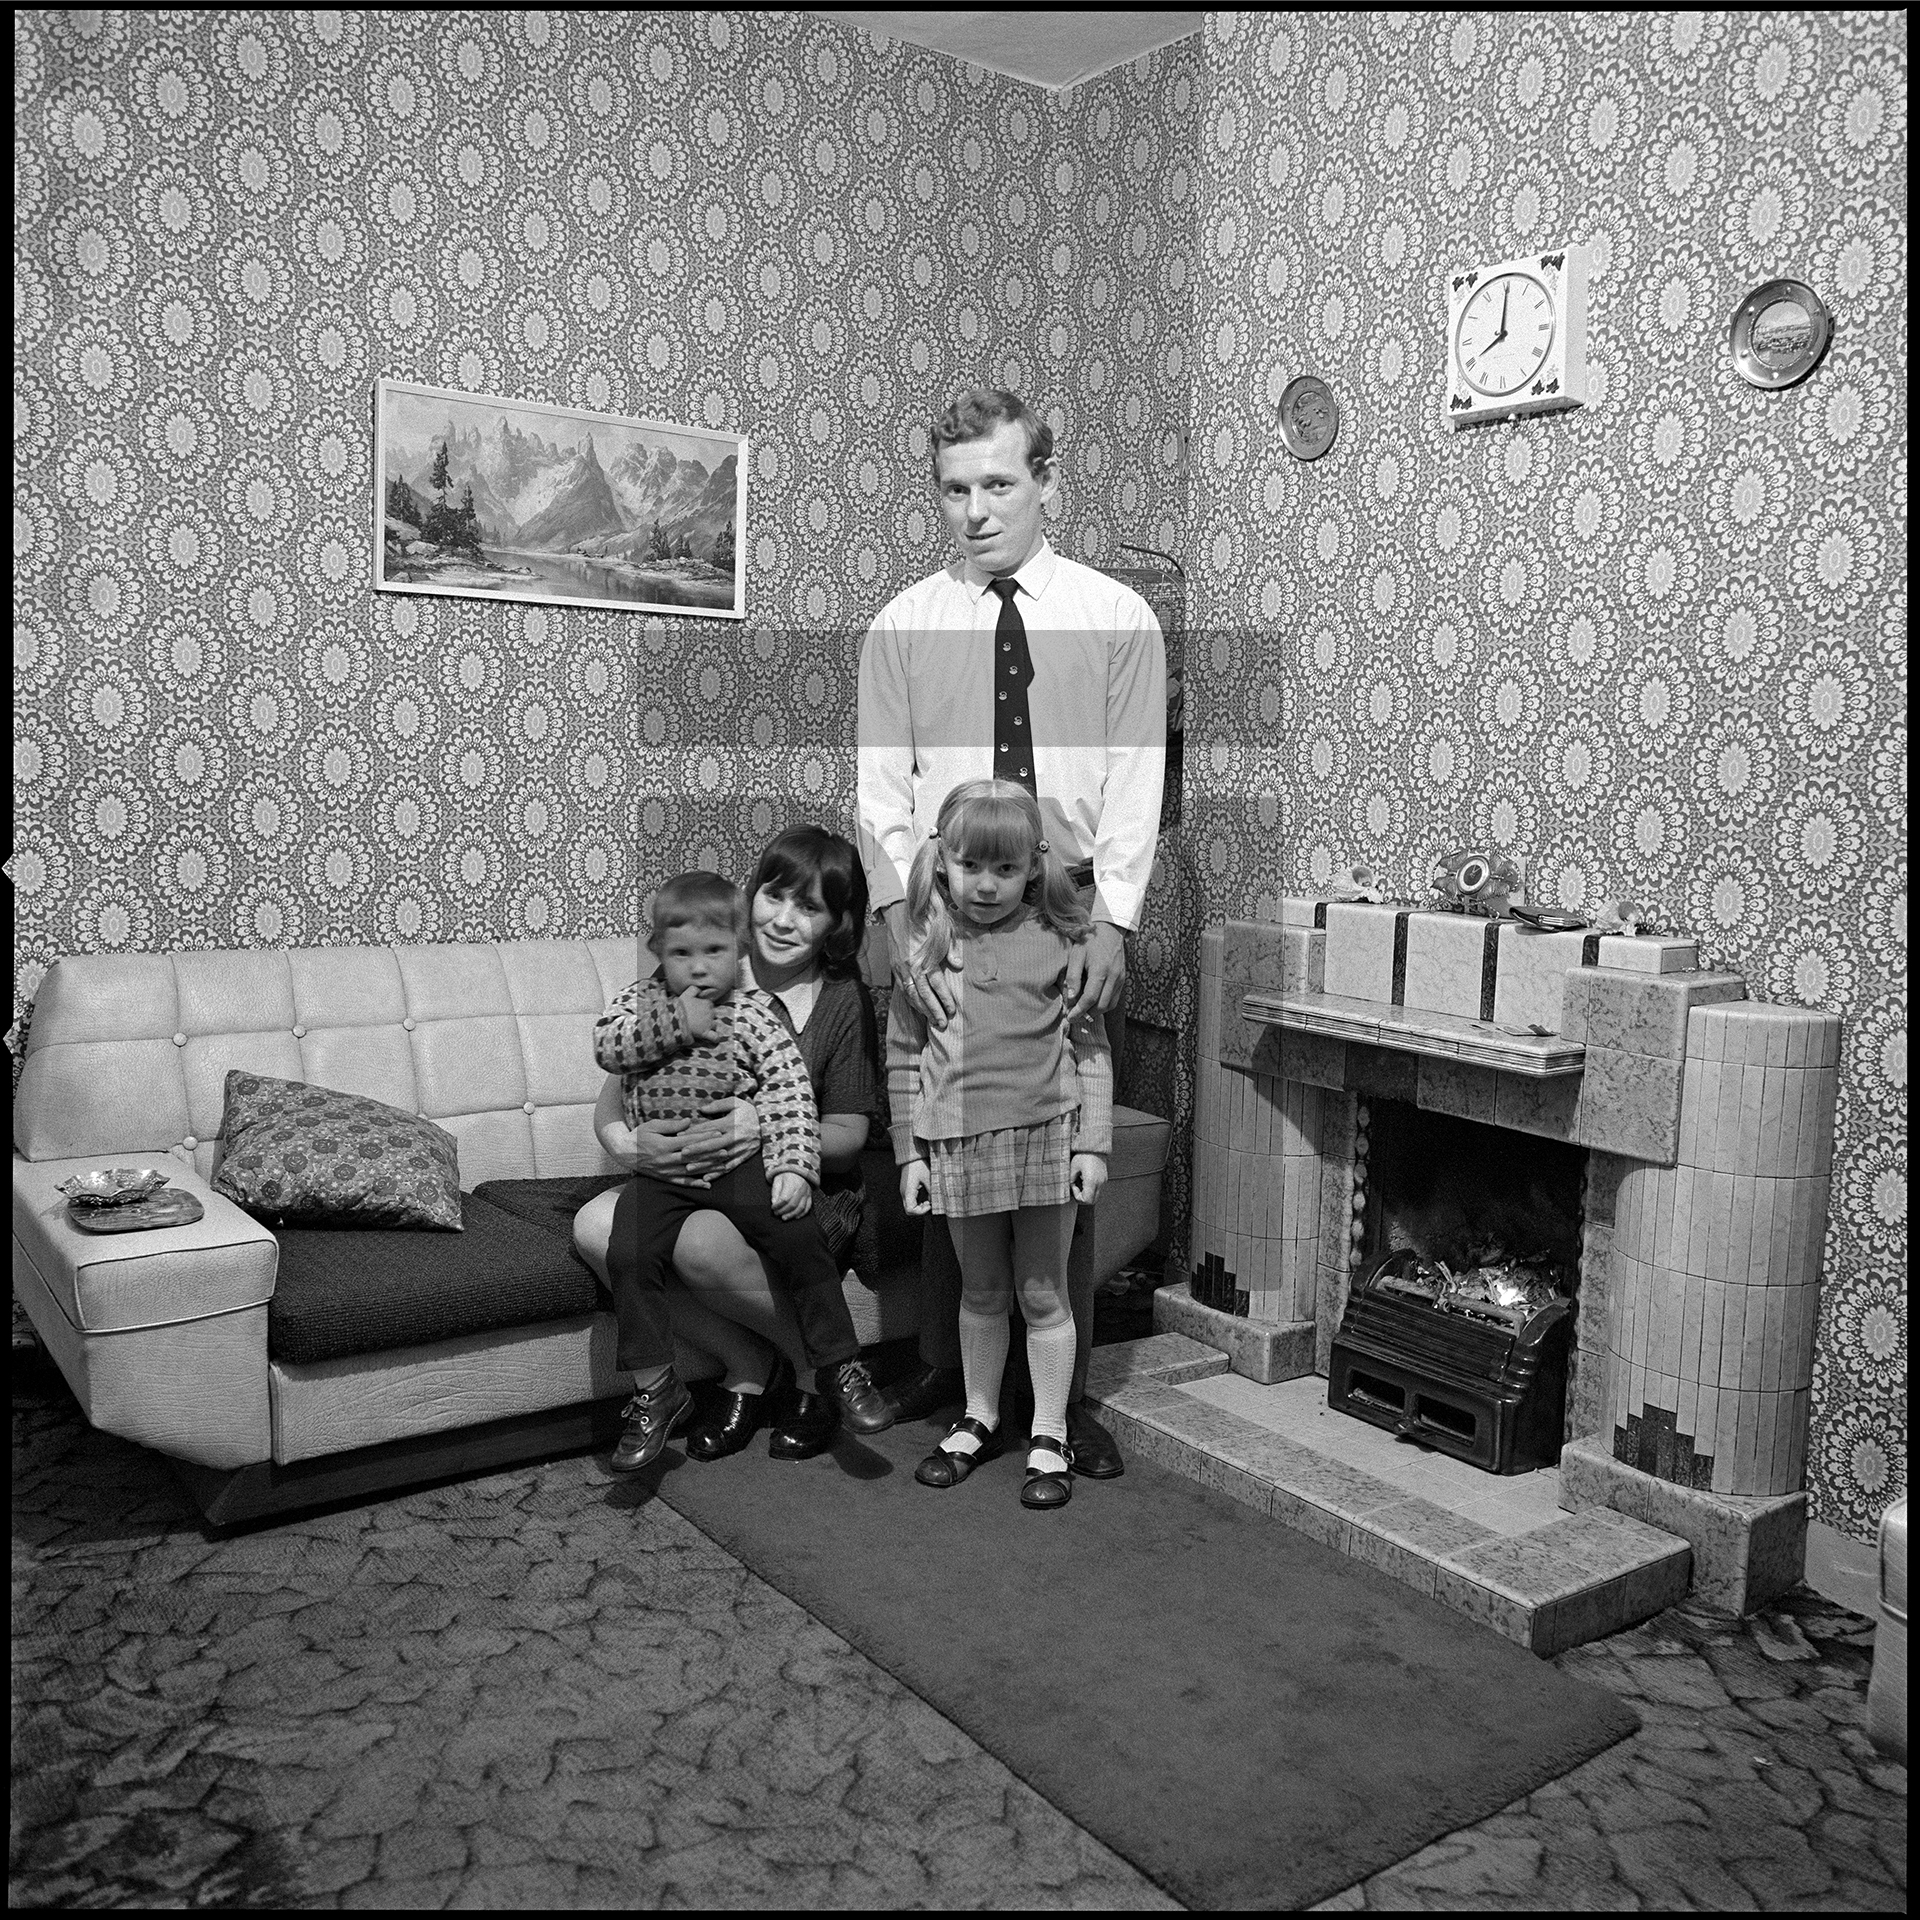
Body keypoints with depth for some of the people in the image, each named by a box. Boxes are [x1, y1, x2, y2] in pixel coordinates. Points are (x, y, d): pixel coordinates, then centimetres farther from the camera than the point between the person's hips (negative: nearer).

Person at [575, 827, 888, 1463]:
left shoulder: (843, 1000, -5)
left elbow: (847, 1137, -5)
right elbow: (616, 1090, -1)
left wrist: (764, 1129, -26)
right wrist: (622, 1141, -26)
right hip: (686, 1179, 4)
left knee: (701, 1244, -34)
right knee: (596, 1228, -25)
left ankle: (818, 1364, -3)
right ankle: (744, 1363, -3)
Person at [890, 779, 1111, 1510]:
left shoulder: (1060, 940, -5)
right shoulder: (923, 947, -2)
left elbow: (1091, 1048, -2)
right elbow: (904, 1057, 3)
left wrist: (1093, 1145, -5)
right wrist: (909, 1154, 2)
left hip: (1045, 1137, -2)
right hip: (958, 1143, 2)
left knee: (1043, 1294, 8)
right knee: (980, 1292, 17)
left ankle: (1049, 1439, 22)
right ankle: (978, 1420, 35)